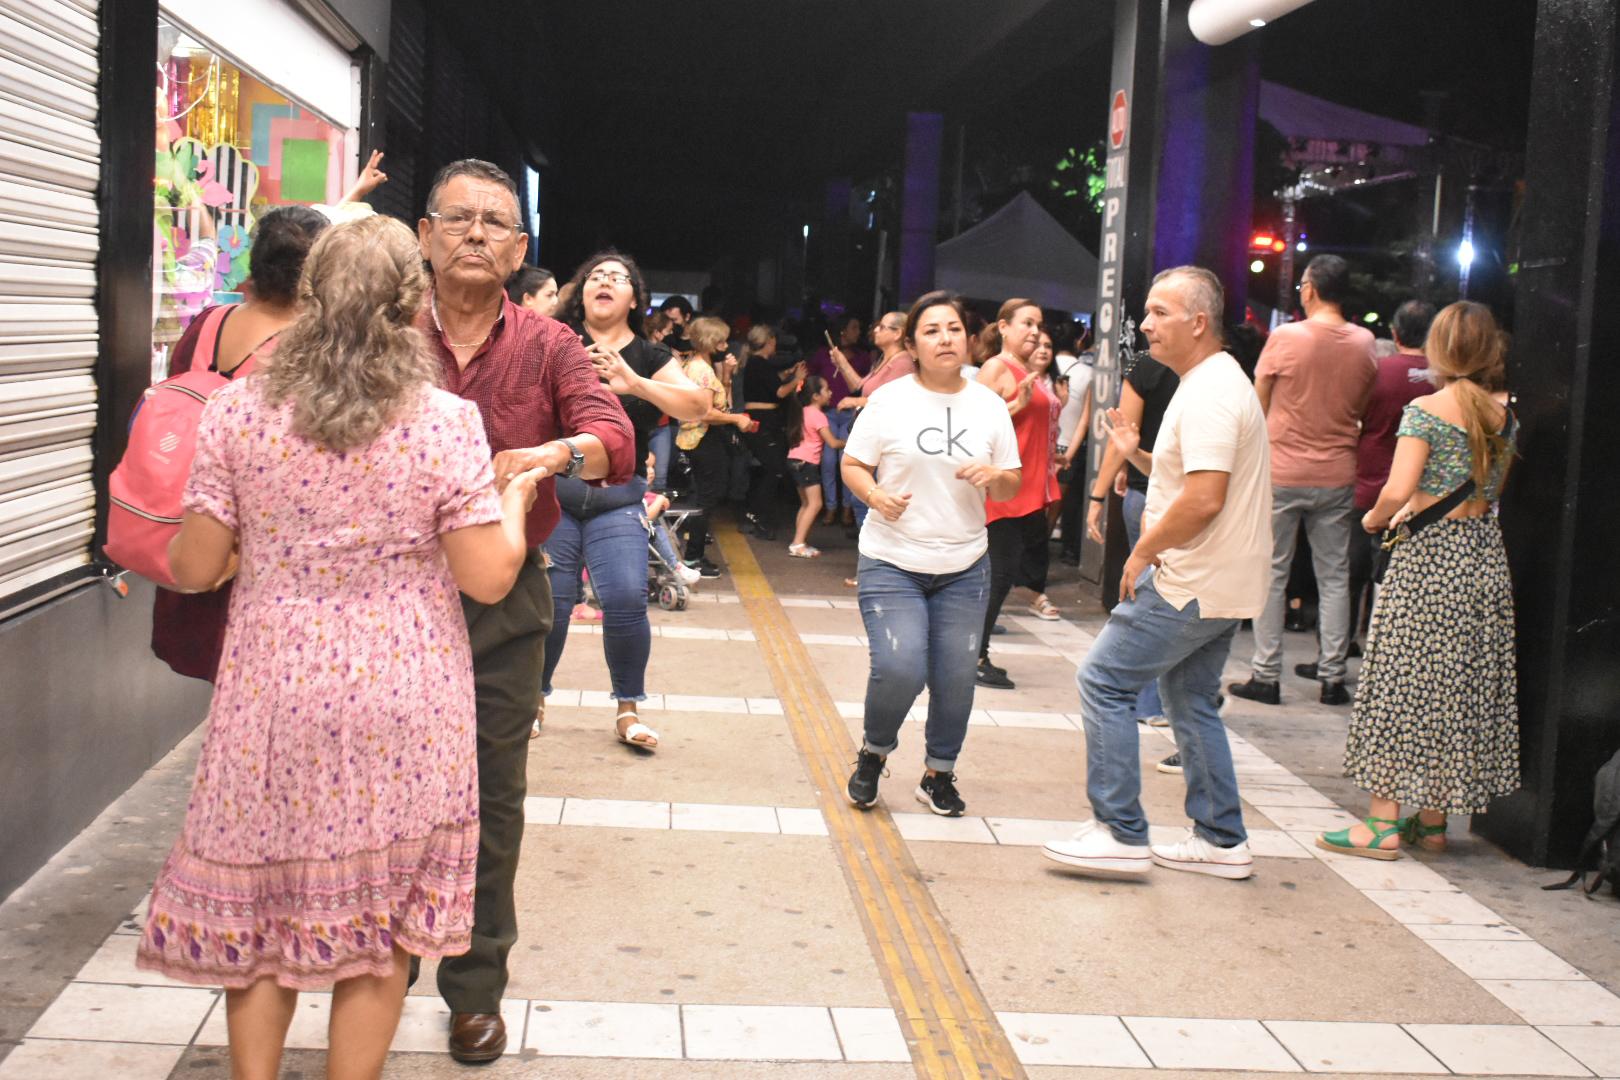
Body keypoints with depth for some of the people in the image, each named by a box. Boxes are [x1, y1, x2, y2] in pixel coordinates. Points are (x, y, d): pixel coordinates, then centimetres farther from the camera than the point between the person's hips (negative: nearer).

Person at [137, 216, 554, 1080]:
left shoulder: (237, 408, -4)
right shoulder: (446, 420, -9)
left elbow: (195, 567, -3)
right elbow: (488, 578, -10)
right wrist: (515, 500, 9)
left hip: (273, 697, 1)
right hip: (403, 706, -1)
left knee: (257, 904, 17)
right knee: (378, 922, 12)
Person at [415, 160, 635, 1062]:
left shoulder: (548, 348, 1)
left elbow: (616, 440, -14)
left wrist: (557, 452, -35)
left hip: (505, 598, 1)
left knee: (493, 795, 9)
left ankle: (476, 988, 25)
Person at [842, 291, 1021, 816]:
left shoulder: (989, 404, 5)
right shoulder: (890, 399, -3)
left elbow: (1011, 487, 10)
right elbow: (851, 465, 1)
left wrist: (994, 476, -13)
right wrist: (874, 495, -19)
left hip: (964, 566, 3)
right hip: (892, 561, -3)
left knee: (956, 679, 4)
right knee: (899, 669, -16)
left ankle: (939, 774, 25)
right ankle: (873, 753, 14)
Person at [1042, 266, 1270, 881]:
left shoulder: (1209, 393, -18)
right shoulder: (1217, 383, 16)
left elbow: (1204, 497, -27)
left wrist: (1144, 551, -16)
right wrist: (1137, 454, 11)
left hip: (1190, 583, -11)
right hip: (1220, 583, 11)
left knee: (1104, 682, -5)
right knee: (1192, 701, 17)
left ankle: (1121, 834, -1)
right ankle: (1221, 841, 22)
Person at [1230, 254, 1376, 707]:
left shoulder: (1284, 337, -11)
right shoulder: (1364, 343, 0)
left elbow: (1259, 405, -2)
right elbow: (1362, 409, 9)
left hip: (1281, 473, -3)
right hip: (1337, 477, 3)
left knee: (1272, 575, 4)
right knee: (1334, 577, 9)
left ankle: (1266, 676, 6)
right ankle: (1332, 677, 11)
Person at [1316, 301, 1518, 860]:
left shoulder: (1426, 410, -12)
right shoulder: (1505, 414, 6)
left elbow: (1398, 491, -19)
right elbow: (1495, 489, 11)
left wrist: (1376, 518, 1)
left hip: (1428, 556, -6)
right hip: (1485, 555, 6)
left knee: (1400, 686, 0)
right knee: (1461, 688, 11)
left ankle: (1382, 821, 2)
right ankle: (1432, 819, 18)